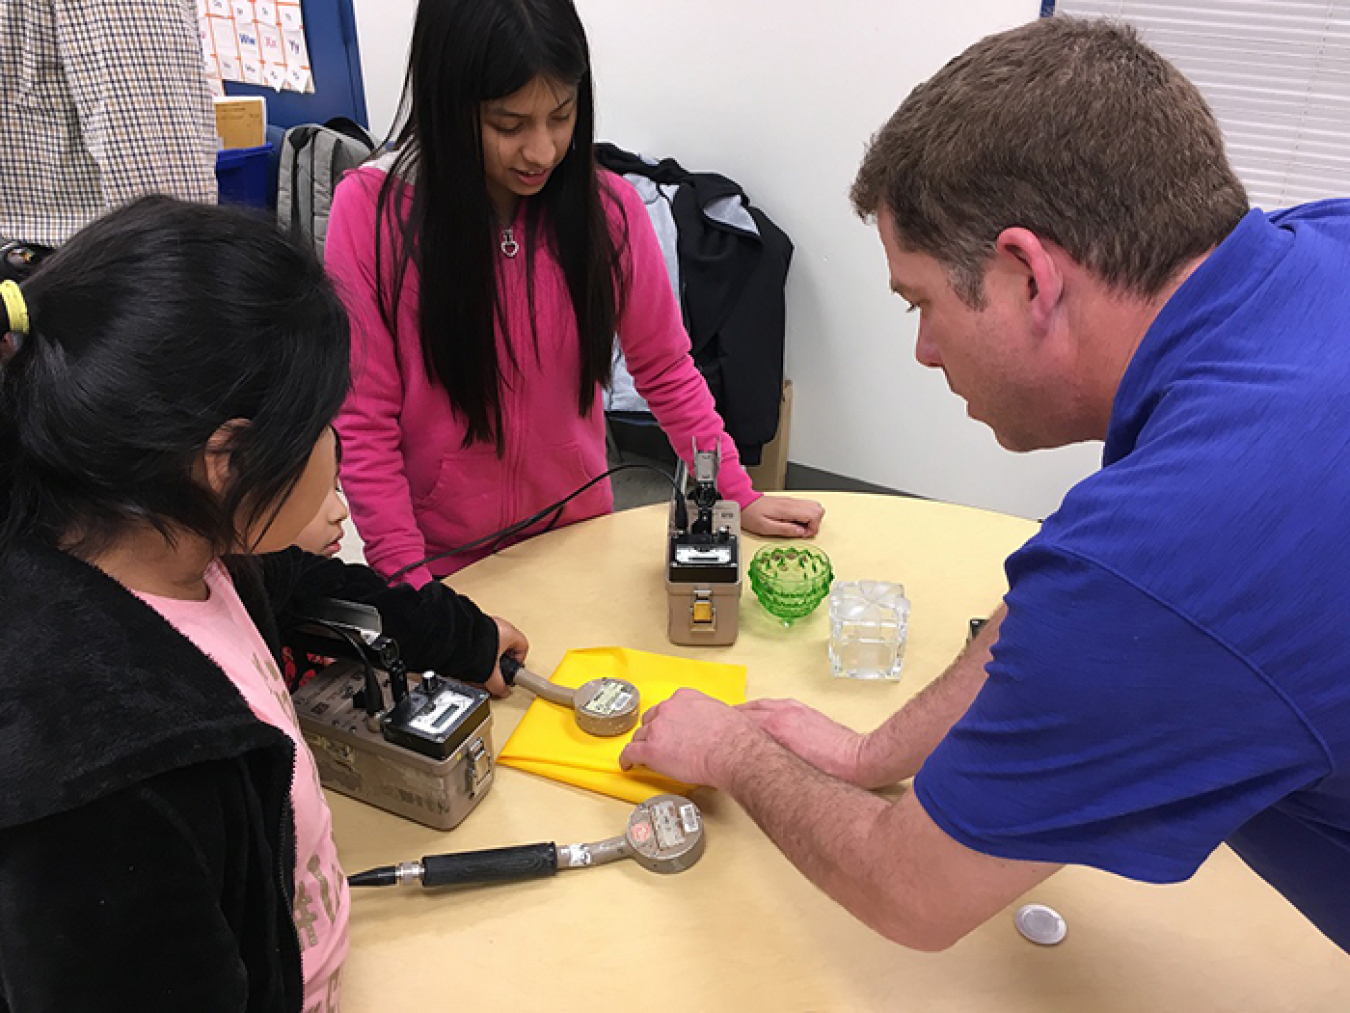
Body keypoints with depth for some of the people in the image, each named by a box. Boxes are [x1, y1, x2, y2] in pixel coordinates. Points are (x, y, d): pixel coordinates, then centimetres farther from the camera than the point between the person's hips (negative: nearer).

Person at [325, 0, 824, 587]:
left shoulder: (607, 206, -10)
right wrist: (409, 584, -18)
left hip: (580, 539, 2)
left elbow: (666, 370, 0)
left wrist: (739, 497, -4)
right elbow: (363, 418, -14)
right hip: (440, 561, -2)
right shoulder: (370, 208, -15)